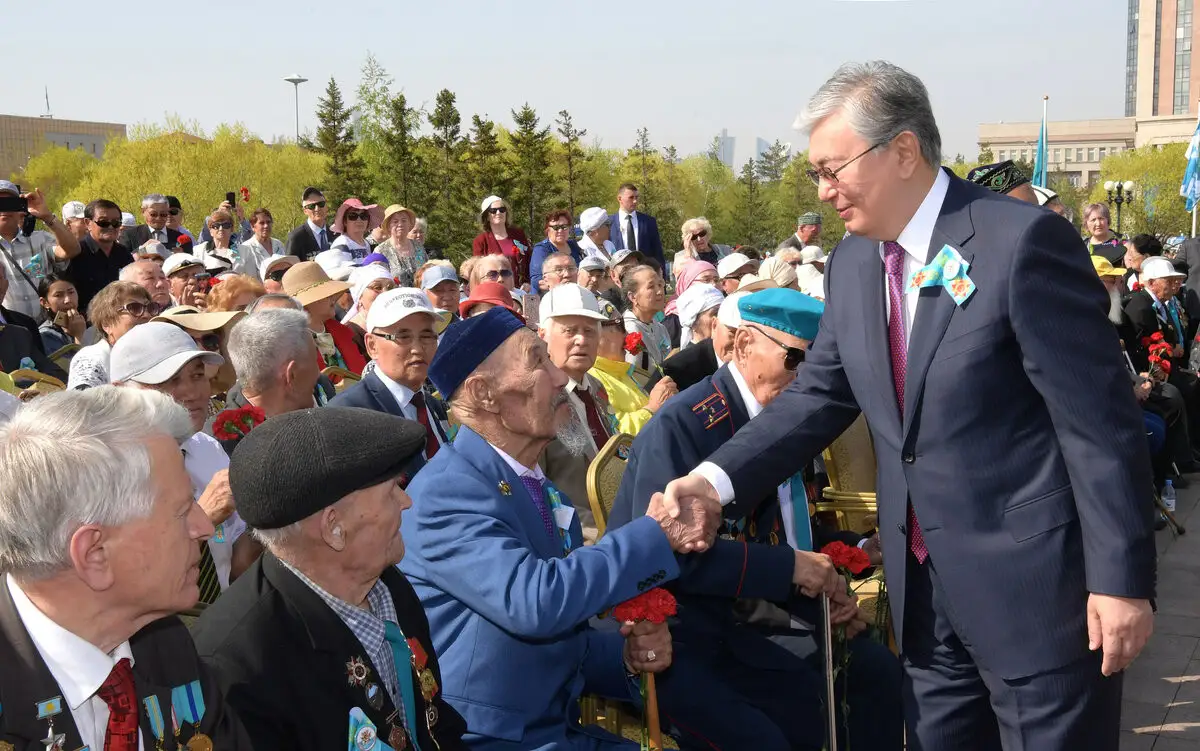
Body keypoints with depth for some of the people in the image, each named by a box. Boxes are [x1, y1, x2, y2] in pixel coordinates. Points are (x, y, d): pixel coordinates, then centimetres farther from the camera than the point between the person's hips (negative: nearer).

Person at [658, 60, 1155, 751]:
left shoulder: (1023, 240, -16)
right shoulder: (851, 263, 4)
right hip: (923, 580, 7)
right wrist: (720, 479, -5)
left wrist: (1122, 579, -15)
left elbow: (1100, 421, -15)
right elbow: (818, 395, 9)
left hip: (1033, 578, -6)